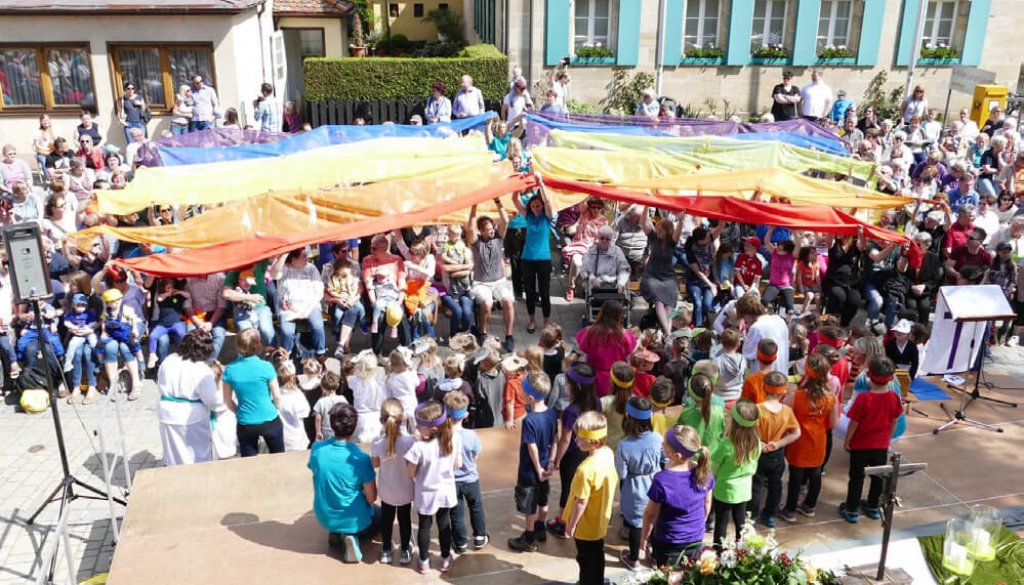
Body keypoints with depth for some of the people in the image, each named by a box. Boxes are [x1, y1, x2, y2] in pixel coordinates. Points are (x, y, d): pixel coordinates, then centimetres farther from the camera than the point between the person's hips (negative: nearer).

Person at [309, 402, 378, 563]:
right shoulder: (361, 459, -27)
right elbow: (371, 498, -16)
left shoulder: (316, 448, -16)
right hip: (353, 520, -4)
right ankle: (352, 535, 2)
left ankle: (335, 534, 10)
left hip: (324, 517, 5)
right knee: (379, 514, 30)